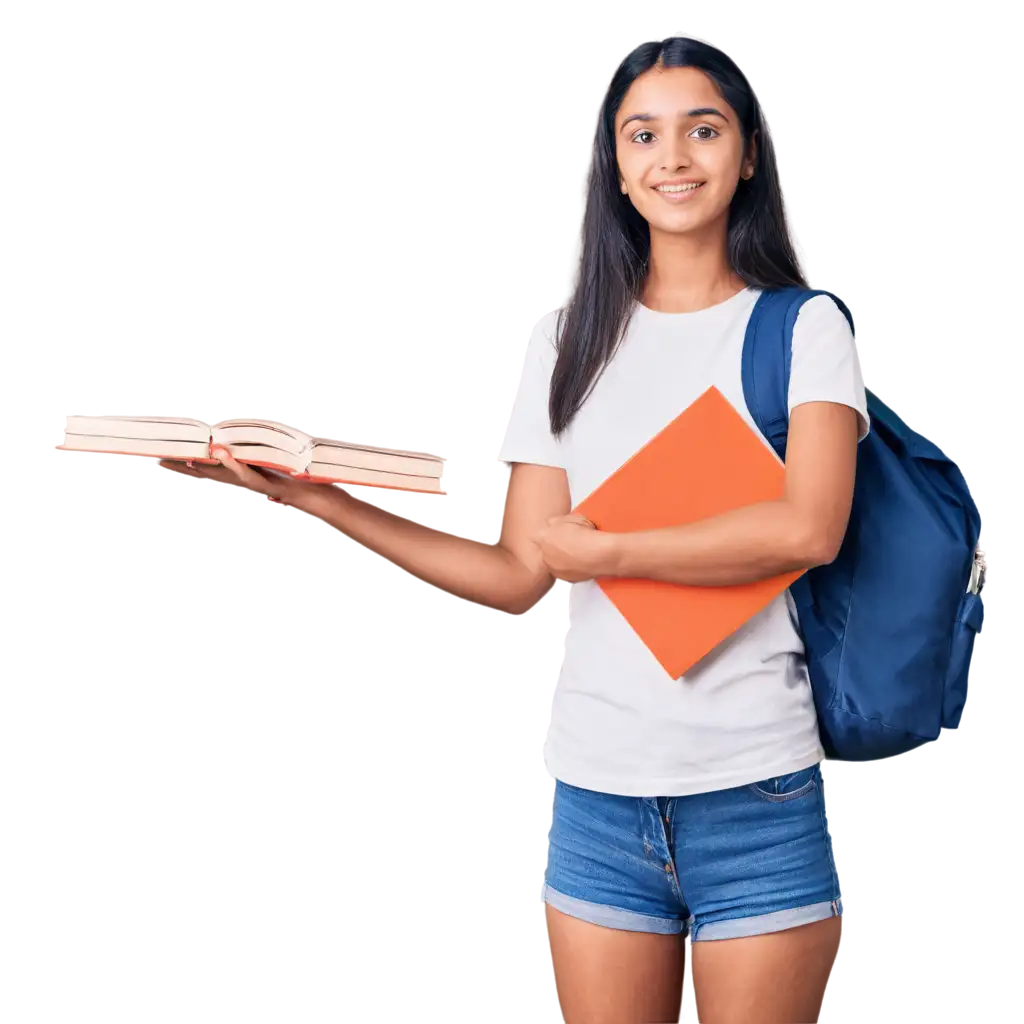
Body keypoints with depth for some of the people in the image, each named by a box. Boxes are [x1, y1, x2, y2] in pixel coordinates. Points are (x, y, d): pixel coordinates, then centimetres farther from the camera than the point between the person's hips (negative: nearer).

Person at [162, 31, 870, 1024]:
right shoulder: (566, 339, 10)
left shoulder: (803, 326, 1)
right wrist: (318, 500, -1)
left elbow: (810, 528, -16)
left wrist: (599, 550, -11)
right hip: (600, 790, 3)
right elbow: (518, 575, 5)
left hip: (756, 791, -2)